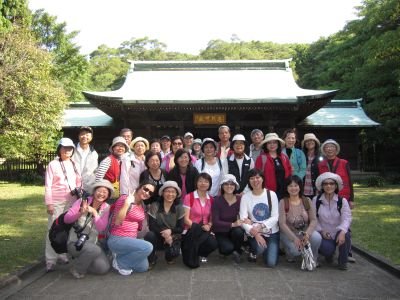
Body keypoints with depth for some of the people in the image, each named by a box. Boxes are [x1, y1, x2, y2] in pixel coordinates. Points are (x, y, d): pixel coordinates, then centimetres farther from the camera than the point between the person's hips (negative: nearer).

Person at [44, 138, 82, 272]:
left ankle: (63, 255, 22)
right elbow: (48, 185, -7)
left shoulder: (74, 164, 8)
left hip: (71, 202, 4)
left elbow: (79, 182, 16)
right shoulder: (53, 164, -5)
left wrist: (78, 195, 8)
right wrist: (49, 203, -11)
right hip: (56, 203, -4)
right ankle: (50, 260, 5)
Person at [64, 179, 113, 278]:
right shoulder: (82, 201, -5)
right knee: (94, 250, -33)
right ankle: (76, 269, -4)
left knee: (104, 268, -14)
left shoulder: (106, 208, 1)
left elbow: (101, 228, -11)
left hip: (92, 242, 4)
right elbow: (66, 219, -8)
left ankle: (83, 261, 15)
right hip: (75, 242, -3)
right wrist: (80, 213, -25)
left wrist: (94, 212, -22)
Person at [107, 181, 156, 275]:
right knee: (148, 247, -25)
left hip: (132, 240, 8)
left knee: (143, 267, 0)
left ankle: (121, 255, 18)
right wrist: (127, 203, -29)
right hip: (117, 239, -8)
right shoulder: (124, 199, -14)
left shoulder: (142, 205, 10)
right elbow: (117, 222, -23)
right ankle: (120, 262, -5)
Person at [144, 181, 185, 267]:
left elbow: (181, 228, -7)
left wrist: (170, 231, -27)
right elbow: (152, 226, -15)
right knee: (149, 235, -32)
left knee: (174, 252, -31)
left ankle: (169, 257, 11)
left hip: (173, 238, 0)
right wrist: (164, 234, -29)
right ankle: (151, 260, -5)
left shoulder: (179, 208, -4)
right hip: (158, 237, 0)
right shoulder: (154, 206, -10)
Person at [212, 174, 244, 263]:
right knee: (228, 248, -30)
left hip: (233, 230, 3)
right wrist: (232, 224, -29)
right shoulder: (217, 201, -14)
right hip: (220, 232, -2)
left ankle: (237, 251, 0)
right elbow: (215, 222, -18)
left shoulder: (239, 200, -8)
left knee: (239, 231, -31)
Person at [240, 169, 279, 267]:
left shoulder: (271, 194, -4)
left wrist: (260, 226, -21)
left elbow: (275, 217, -7)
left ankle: (272, 248, 24)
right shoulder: (245, 196, -6)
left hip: (271, 232, 1)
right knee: (260, 248, -32)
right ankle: (253, 251, 6)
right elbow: (243, 220, -12)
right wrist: (255, 233, -26)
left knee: (271, 263, -11)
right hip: (254, 233, -1)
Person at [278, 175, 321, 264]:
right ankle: (290, 254, 9)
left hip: (305, 231, 3)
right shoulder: (283, 203, -9)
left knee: (317, 238, -28)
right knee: (296, 250, -30)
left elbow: (313, 220, -7)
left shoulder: (307, 201, 0)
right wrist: (294, 238, -26)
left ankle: (313, 259, 2)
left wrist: (307, 234, -26)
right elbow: (282, 224, -15)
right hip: (289, 233, -3)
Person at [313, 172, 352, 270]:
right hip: (324, 234, -1)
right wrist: (321, 231, -16)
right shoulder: (316, 200, -2)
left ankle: (343, 261, -6)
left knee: (346, 235, -33)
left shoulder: (342, 201, -4)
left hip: (338, 233, 1)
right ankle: (329, 254, 13)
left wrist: (342, 231, -34)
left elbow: (346, 218, -16)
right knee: (327, 249, -30)